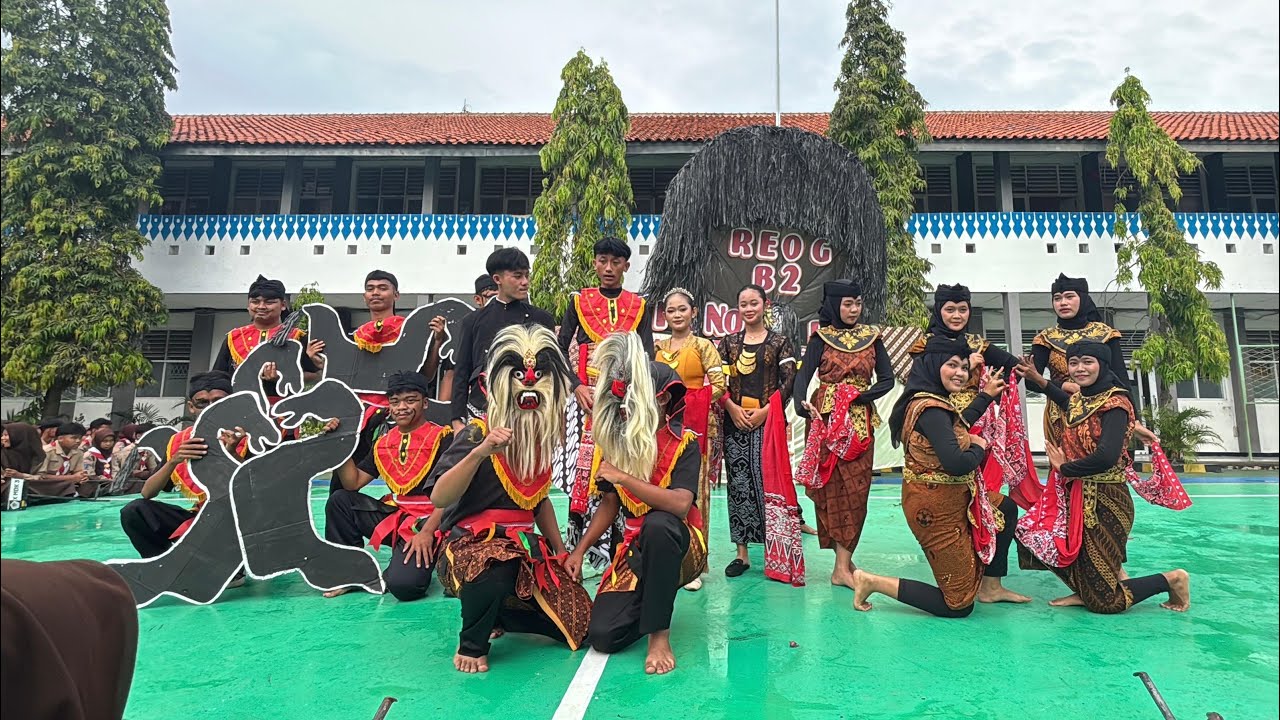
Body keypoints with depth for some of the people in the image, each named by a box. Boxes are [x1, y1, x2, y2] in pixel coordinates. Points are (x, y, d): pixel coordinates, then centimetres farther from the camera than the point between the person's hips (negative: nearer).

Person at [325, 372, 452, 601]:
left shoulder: (441, 438, -9)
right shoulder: (383, 443, 11)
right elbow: (353, 483, 8)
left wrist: (427, 532, -22)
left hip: (428, 520, -7)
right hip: (394, 515, 7)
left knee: (402, 584, -28)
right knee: (339, 500, 0)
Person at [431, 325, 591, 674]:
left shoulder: (542, 440, 5)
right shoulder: (476, 434, -14)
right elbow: (439, 498, -26)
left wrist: (562, 553, 18)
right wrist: (479, 451, -37)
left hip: (524, 547, 6)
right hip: (471, 544, -6)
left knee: (578, 624, 0)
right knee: (495, 568, -42)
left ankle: (498, 614, 23)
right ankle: (472, 645, -9)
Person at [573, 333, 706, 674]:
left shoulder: (684, 443, -13)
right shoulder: (616, 443, 1)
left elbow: (680, 505, -29)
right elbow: (610, 505, 9)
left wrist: (623, 477, -30)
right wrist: (579, 550, 1)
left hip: (675, 543, -4)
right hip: (636, 548, 4)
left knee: (657, 523, -40)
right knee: (602, 636, -15)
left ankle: (660, 633, -24)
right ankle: (649, 602, 17)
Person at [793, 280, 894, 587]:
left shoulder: (872, 336, 9)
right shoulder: (821, 337, 1)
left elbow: (887, 379, 4)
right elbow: (804, 374, -10)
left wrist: (861, 396, -13)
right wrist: (801, 402, -30)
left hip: (860, 421, 3)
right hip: (827, 419, -3)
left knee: (856, 490, 1)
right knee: (835, 487, -3)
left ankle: (843, 562, 10)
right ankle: (843, 565, 3)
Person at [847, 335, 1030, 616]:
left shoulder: (937, 402, 6)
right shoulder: (930, 409, -26)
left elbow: (957, 426, 28)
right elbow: (955, 463, -34)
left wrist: (986, 395, 33)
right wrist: (979, 447, -12)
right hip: (938, 508, -10)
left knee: (1006, 509, 29)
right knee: (959, 605, 1)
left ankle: (991, 588, 33)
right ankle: (872, 581, 3)